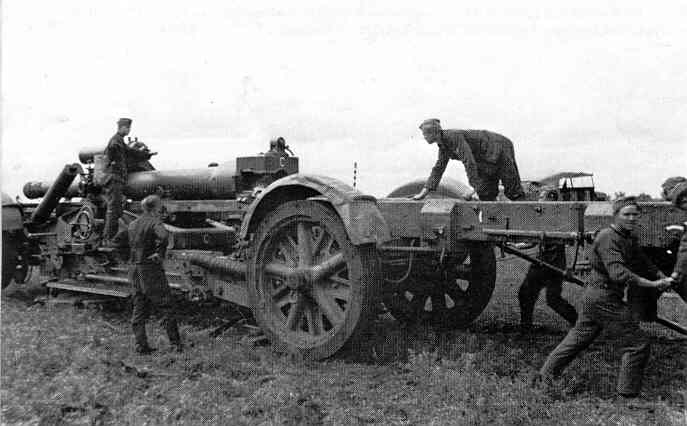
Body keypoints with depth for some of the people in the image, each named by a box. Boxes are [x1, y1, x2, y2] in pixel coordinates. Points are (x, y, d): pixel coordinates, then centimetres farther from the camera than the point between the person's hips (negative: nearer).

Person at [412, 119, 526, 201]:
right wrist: (425, 191, 2)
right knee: (486, 194, 7)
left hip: (499, 147, -9)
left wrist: (476, 188, -31)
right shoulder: (443, 145, 2)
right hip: (487, 158, 9)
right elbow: (439, 168, 8)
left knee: (513, 190, -6)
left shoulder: (454, 136, -28)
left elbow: (469, 162, -32)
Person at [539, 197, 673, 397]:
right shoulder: (608, 238, -20)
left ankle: (548, 371, 32)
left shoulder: (629, 237, 11)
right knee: (637, 344, -2)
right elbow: (618, 273, -31)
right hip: (607, 301, -10)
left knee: (579, 336, 21)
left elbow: (644, 263, 17)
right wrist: (652, 284, -32)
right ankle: (628, 391, 7)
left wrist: (662, 277, 1)